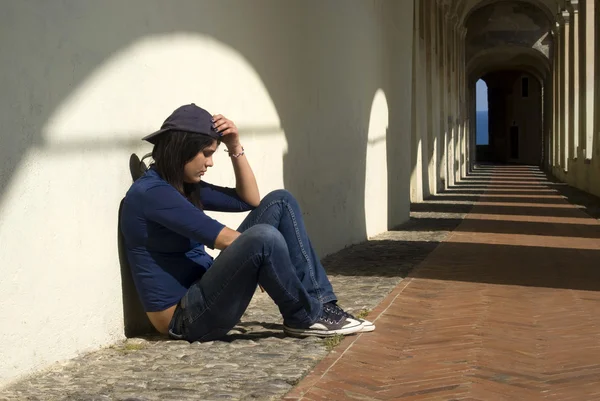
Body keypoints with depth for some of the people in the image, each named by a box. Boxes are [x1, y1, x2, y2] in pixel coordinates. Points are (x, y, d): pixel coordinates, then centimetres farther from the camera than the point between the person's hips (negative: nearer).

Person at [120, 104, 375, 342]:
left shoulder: (186, 186, 13)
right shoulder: (150, 193, -17)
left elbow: (250, 201, 16)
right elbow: (225, 240, -21)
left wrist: (235, 147, 7)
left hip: (205, 292, 10)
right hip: (185, 317, -10)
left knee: (280, 202, 3)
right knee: (263, 237, -33)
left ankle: (322, 304, -5)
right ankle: (306, 317, -8)